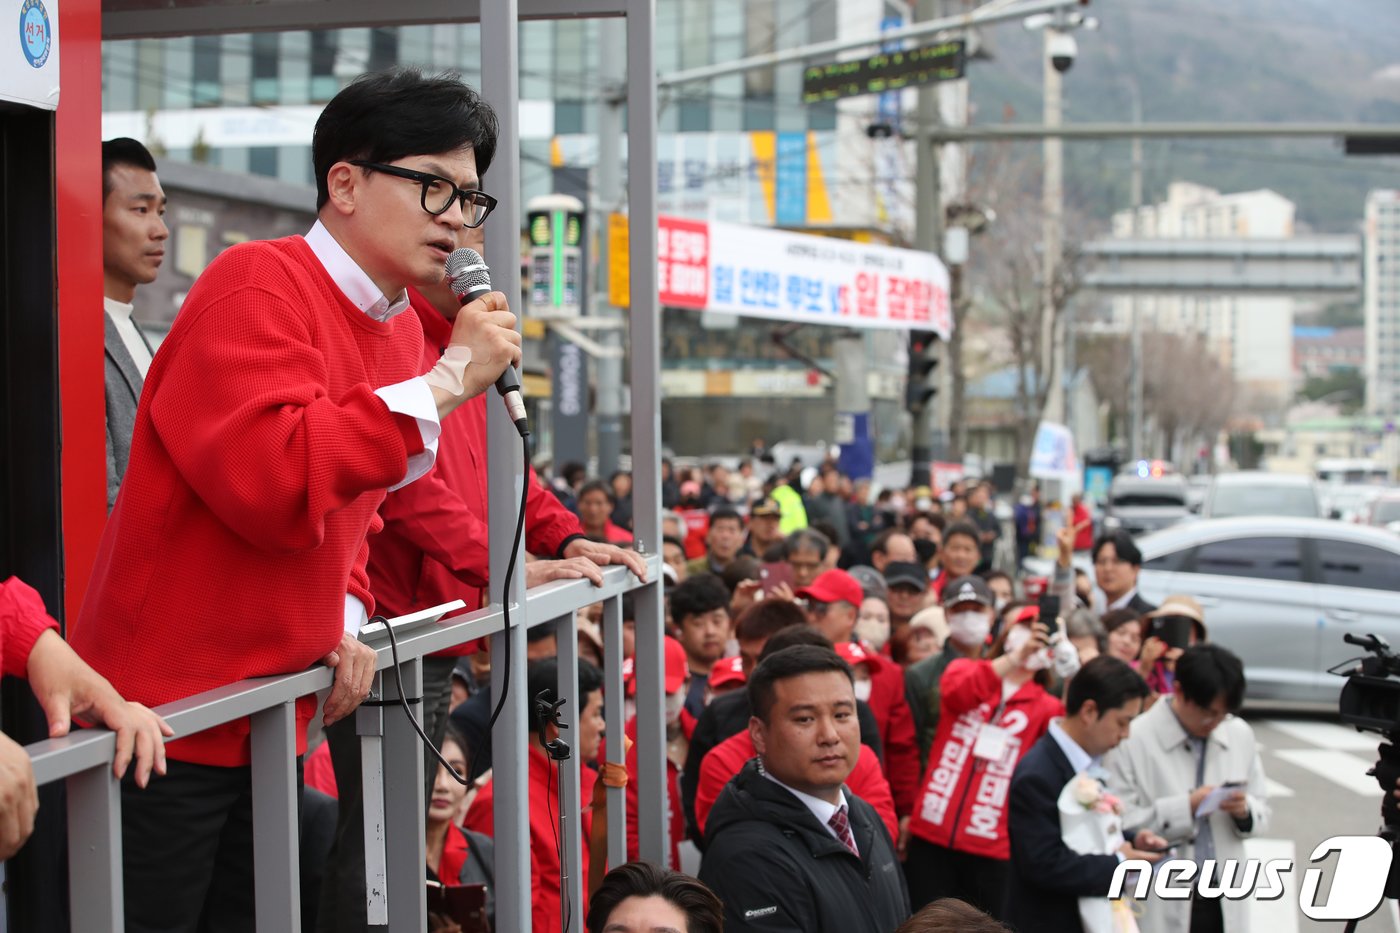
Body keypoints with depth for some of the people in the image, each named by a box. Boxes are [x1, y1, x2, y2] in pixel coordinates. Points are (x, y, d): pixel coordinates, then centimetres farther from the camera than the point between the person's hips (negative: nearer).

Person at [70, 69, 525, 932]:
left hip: (276, 723, 8)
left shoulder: (400, 328, 10)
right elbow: (271, 483, -31)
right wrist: (444, 381, -25)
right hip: (164, 721, -8)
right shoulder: (260, 286, -16)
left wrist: (346, 620, 5)